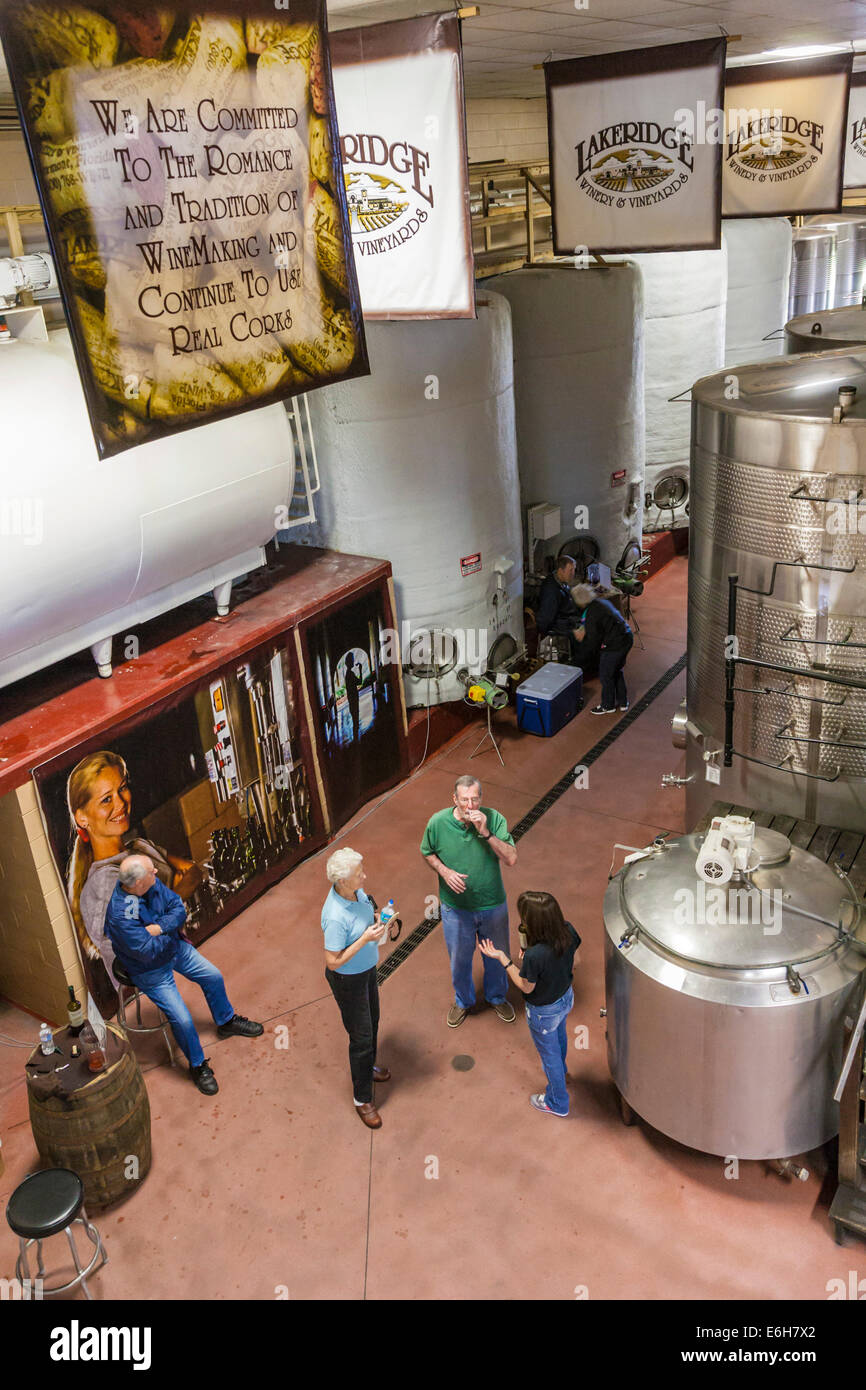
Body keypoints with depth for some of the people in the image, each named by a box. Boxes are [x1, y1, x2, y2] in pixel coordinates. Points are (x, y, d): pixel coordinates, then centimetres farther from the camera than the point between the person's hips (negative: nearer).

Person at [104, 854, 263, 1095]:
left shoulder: (152, 884, -17)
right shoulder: (120, 915, -37)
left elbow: (178, 907, -10)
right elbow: (148, 952, -32)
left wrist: (160, 927, -28)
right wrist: (169, 934, -15)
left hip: (175, 948, 7)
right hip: (150, 971, -7)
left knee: (214, 977, 15)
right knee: (182, 1019, -13)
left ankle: (226, 1022, 42)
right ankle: (198, 1065, 14)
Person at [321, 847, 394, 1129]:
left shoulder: (356, 890, -13)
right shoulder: (336, 918, -37)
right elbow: (333, 962, -30)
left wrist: (377, 919, -10)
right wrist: (365, 939, -33)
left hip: (367, 969, 8)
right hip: (348, 980, -8)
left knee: (372, 1021, 28)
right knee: (361, 1036, 7)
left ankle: (368, 1067, 56)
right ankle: (362, 1098, 28)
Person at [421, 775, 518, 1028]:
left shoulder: (494, 819, -20)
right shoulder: (437, 823, -18)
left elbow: (511, 860, -25)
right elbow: (427, 853, 0)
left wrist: (485, 832, -35)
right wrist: (445, 872, -18)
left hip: (493, 905, 0)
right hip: (455, 908, 0)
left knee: (496, 956, 22)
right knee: (459, 959, 20)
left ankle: (497, 997, 51)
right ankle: (463, 1001, 49)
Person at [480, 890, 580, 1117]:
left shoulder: (534, 956, -44)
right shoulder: (568, 932, -25)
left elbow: (526, 987, -23)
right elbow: (573, 964, -6)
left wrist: (502, 958, -21)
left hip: (544, 1012, -6)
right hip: (566, 997, 6)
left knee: (549, 1055, 22)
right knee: (560, 1035, 37)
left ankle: (557, 1103, 47)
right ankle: (560, 1069, 68)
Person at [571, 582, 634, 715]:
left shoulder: (591, 614, -20)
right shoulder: (602, 602, 7)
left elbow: (593, 640, -16)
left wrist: (582, 640, 5)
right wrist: (584, 630, 16)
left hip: (614, 646, -9)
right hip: (627, 638, 9)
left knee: (606, 675, 11)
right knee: (617, 671, 26)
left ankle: (608, 706, 28)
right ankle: (622, 702, 38)